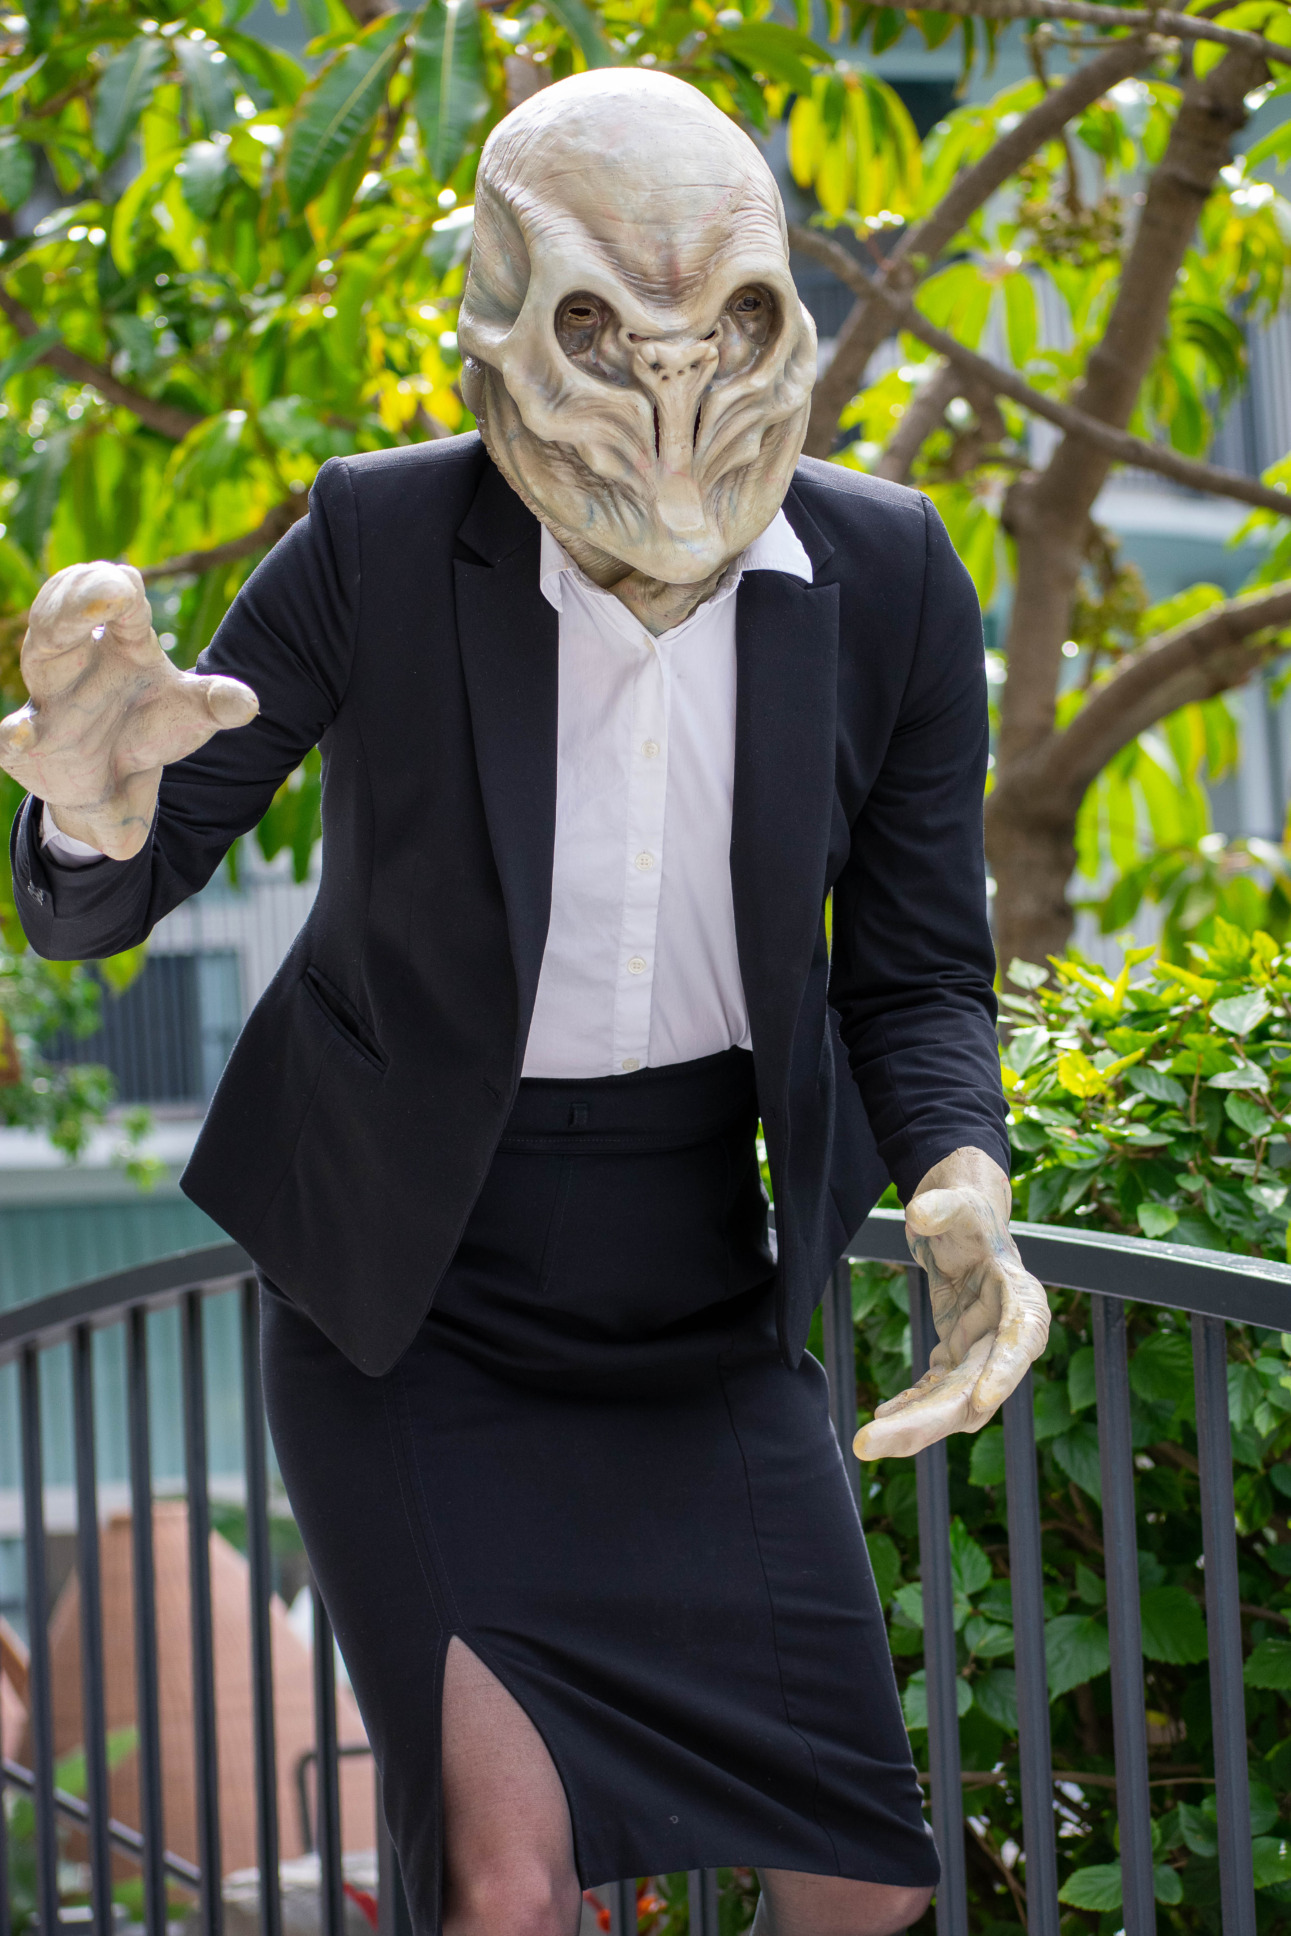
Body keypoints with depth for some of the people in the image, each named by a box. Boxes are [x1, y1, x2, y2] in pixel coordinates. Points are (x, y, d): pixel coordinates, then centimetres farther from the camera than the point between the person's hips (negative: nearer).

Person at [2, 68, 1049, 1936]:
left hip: (703, 1293, 3)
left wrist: (962, 1194, -24)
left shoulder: (888, 585, -12)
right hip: (411, 1300, -3)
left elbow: (917, 978, -3)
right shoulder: (378, 545, -18)